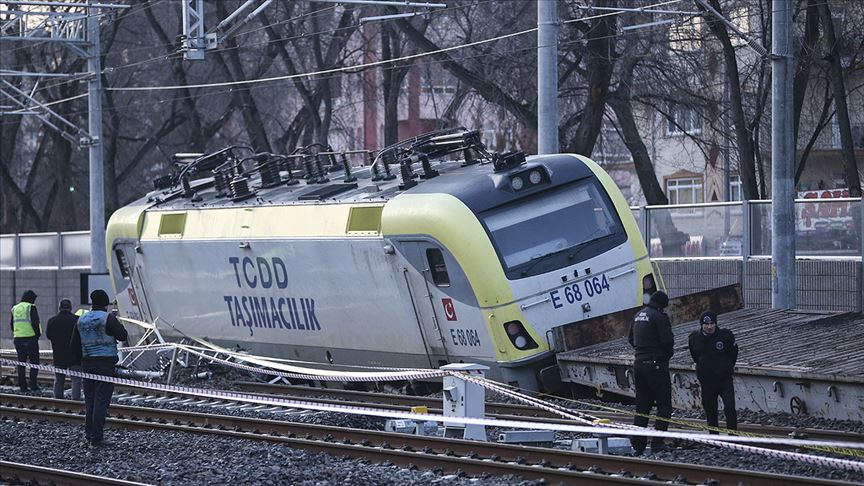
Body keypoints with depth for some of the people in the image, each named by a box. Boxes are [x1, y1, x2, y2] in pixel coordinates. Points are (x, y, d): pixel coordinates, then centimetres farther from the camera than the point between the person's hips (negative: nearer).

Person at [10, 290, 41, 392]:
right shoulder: (31, 307, -7)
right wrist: (37, 334, -3)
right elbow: (35, 322, -14)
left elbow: (11, 323, 16)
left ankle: (23, 386, 8)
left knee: (21, 362, 9)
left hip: (18, 338, 6)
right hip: (30, 338, -6)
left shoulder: (15, 308, 13)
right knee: (34, 362, 1)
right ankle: (33, 385, -6)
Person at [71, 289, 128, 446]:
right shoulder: (108, 318, -11)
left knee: (89, 399, 14)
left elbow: (74, 344, 10)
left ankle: (89, 435, 16)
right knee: (102, 400, -4)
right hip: (105, 364, -6)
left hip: (87, 363, 6)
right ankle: (97, 438, -7)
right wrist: (117, 324, 7)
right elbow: (123, 335, -11)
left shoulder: (81, 320, 7)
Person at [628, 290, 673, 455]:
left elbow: (632, 339, 22)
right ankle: (657, 443, -9)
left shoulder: (638, 315, 13)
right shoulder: (659, 316, -12)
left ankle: (637, 444, 9)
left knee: (642, 406, 12)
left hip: (639, 364, 8)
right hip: (656, 365, -8)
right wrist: (667, 355, 4)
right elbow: (668, 341, -16)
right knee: (664, 405, -1)